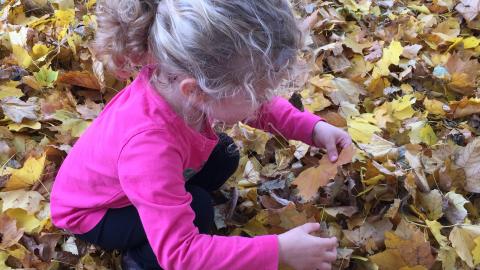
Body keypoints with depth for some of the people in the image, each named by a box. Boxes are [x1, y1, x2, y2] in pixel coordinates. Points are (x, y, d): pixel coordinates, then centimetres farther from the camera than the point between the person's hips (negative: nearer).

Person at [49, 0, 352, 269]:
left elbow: (262, 107, -6)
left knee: (224, 155, -4)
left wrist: (313, 128, -19)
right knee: (198, 209, -25)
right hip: (90, 211, -7)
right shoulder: (150, 147, -48)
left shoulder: (181, 75, -27)